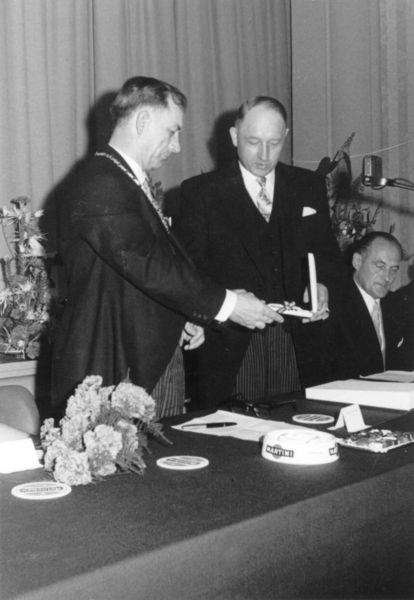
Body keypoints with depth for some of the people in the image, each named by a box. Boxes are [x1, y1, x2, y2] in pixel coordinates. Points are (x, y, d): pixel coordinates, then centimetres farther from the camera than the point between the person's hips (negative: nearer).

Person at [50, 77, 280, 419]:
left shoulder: (130, 185, 16)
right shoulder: (99, 188, -16)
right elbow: (148, 267, -23)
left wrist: (181, 319, 7)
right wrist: (225, 304, -19)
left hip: (157, 362, 9)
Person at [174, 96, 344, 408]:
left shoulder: (309, 187, 13)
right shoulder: (200, 191, 3)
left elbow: (328, 253, 16)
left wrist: (321, 286, -6)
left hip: (299, 344, 3)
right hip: (231, 347, -2)